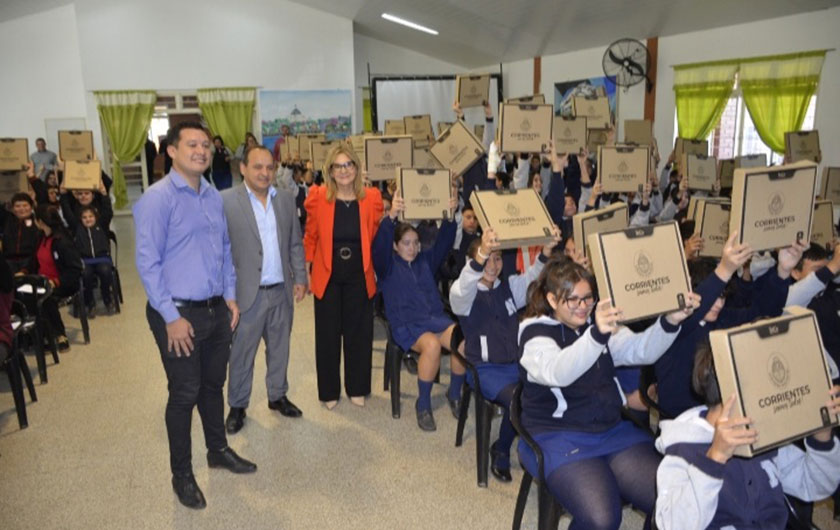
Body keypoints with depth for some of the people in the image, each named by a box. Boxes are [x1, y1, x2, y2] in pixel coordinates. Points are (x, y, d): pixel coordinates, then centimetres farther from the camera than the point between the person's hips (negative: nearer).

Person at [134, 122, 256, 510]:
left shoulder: (214, 196, 7)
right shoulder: (157, 198, -14)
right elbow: (147, 263, -15)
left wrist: (230, 295, 9)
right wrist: (171, 317, -16)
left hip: (217, 310, 6)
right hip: (179, 313, -6)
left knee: (213, 384, 20)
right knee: (184, 394, 6)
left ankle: (218, 450, 40)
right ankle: (181, 474, 25)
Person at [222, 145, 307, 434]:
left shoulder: (286, 199, 6)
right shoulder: (226, 200, -10)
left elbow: (296, 244, 10)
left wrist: (300, 278, 6)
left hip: (282, 291, 5)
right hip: (247, 293, -4)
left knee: (280, 349, 18)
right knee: (241, 354, 9)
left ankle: (278, 396, 36)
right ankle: (237, 406, 27)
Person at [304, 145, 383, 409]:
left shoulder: (371, 198, -5)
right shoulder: (318, 197, -9)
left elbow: (376, 238, 6)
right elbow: (310, 238, 0)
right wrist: (306, 273, 1)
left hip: (359, 276, 1)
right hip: (327, 276, -1)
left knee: (359, 333, 11)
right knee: (327, 335, 10)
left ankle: (357, 388, 30)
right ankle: (329, 391, 28)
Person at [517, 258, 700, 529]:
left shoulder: (599, 324, 12)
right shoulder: (536, 333, -9)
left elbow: (641, 350, 0)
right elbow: (557, 373, -30)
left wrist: (670, 321, -19)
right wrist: (596, 335, -47)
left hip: (613, 430, 6)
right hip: (559, 439, -5)